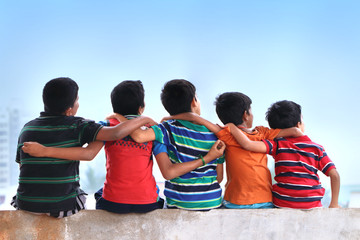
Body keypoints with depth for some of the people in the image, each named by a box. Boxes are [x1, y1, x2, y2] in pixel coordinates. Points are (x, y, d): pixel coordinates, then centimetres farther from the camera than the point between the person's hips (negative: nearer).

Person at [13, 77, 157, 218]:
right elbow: (115, 134, -23)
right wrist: (143, 120, -9)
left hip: (26, 205, 3)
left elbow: (21, 165, 9)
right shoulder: (76, 126, -12)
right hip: (63, 206, -3)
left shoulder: (27, 128, 1)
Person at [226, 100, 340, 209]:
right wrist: (334, 204, 8)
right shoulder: (317, 149, 4)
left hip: (283, 206, -1)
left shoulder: (277, 145, -1)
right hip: (312, 206, 1)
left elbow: (248, 144, -15)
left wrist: (231, 126, -2)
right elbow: (334, 175, 0)